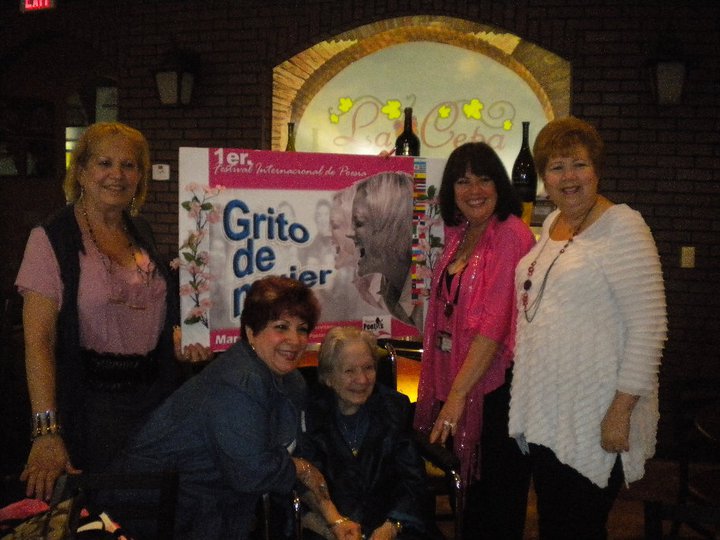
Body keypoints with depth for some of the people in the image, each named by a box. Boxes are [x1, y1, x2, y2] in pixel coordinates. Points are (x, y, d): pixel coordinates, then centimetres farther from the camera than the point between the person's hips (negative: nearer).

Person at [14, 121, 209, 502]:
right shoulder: (52, 239, -9)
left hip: (153, 395, 6)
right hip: (91, 402, -5)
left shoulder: (141, 233, 9)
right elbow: (38, 340, -15)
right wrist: (46, 430, -22)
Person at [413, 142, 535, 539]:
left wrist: (459, 392, -23)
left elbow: (495, 323, -21)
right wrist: (447, 391, 9)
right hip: (453, 382, 7)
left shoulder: (512, 235, -14)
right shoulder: (457, 236, 10)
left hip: (496, 385, -7)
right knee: (468, 495, 19)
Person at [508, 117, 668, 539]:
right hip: (545, 411, 7)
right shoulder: (551, 224, 11)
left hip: (594, 420, -7)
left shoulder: (622, 227, -13)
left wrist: (622, 410, -20)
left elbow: (649, 326, -17)